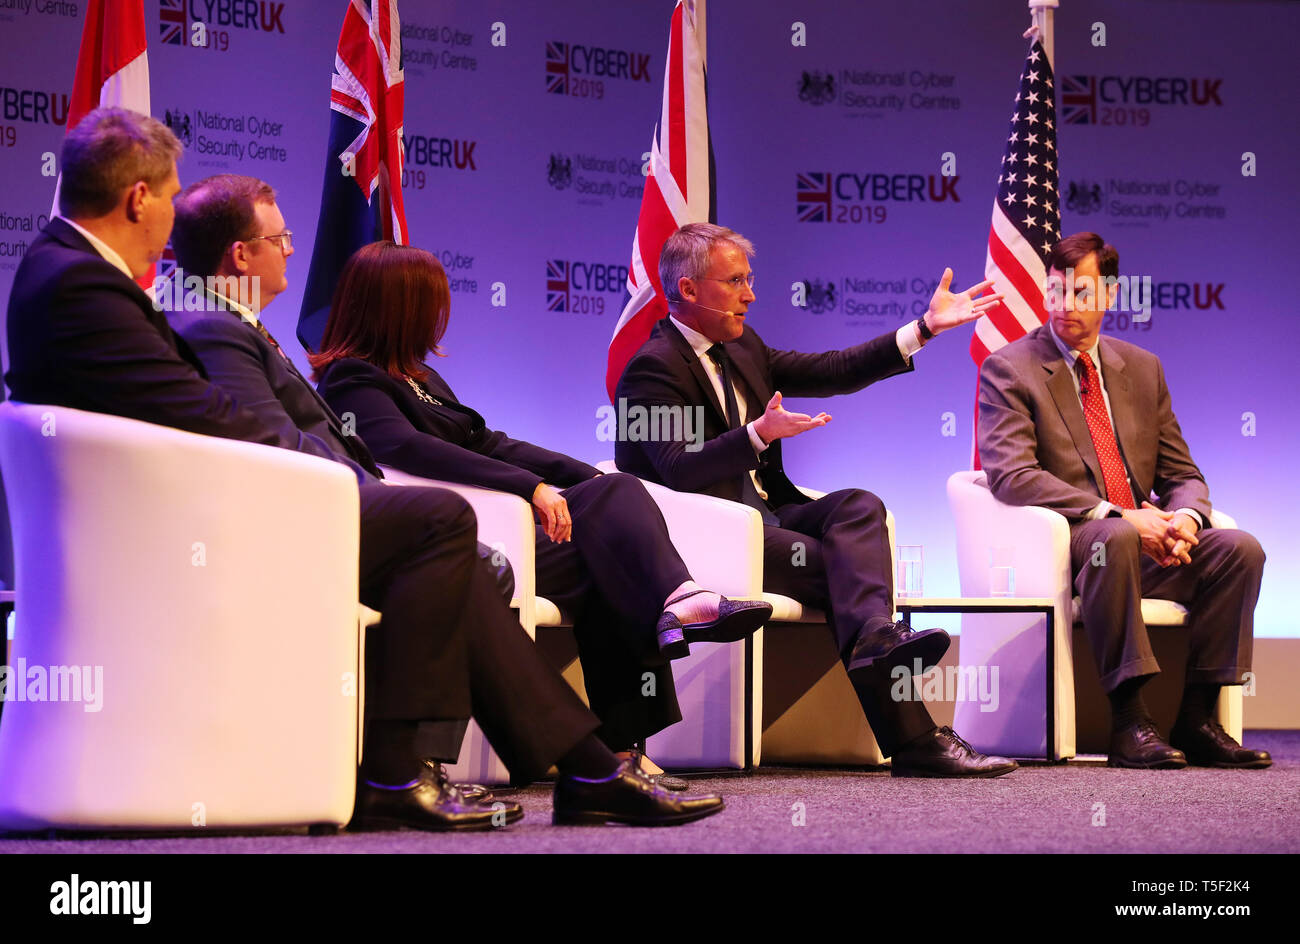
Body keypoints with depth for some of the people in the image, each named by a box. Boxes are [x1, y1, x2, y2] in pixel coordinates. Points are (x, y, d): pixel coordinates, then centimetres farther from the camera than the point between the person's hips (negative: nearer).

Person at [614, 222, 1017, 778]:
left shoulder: (744, 348, 19)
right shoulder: (653, 368, -10)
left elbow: (833, 373, 20)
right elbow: (677, 470, -22)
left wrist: (926, 327, 14)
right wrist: (758, 434, -36)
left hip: (766, 515, 8)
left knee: (857, 505, -20)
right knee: (841, 562, -24)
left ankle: (874, 634, -49)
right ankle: (912, 741, -32)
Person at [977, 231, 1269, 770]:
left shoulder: (1142, 369, 18)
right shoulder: (1008, 369, 1)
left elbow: (1181, 473, 16)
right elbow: (1011, 476, -14)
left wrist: (1184, 518, -10)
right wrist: (1110, 514, -23)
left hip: (1146, 543, 6)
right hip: (1064, 542, -6)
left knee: (1240, 549, -19)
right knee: (1116, 537, -38)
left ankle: (1196, 719, -16)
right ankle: (1127, 721, -35)